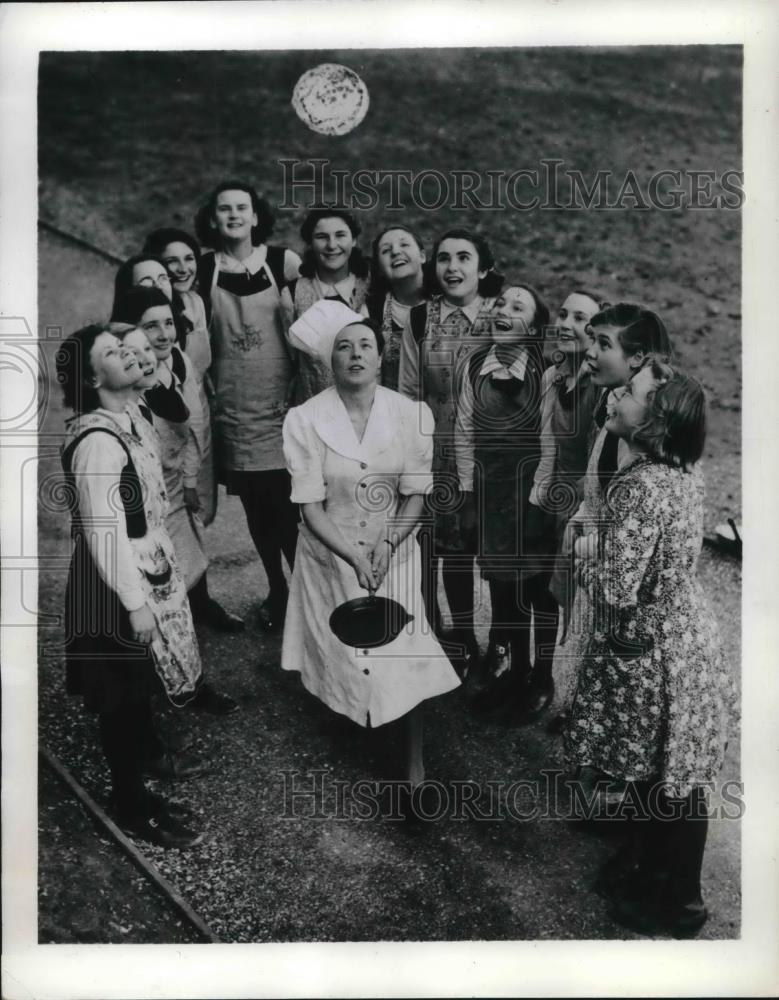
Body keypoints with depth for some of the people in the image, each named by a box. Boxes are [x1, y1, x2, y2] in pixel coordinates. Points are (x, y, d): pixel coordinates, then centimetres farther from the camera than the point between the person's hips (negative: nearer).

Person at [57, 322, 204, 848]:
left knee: (142, 678, 25)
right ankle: (132, 804, 23)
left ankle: (148, 754, 46)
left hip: (149, 568, 9)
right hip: (119, 583, -9)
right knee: (124, 690, 6)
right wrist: (135, 603, -21)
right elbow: (103, 531, -25)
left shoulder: (132, 416, 5)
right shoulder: (97, 440, -25)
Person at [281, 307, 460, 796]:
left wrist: (384, 547, -17)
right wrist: (354, 557, -19)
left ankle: (414, 752, 18)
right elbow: (310, 506, -11)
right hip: (331, 558, 0)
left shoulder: (412, 415, -10)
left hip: (394, 556, 0)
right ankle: (349, 730, 41)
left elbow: (416, 496, -5)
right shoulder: (305, 420, -13)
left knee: (402, 655, -1)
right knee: (342, 656, 12)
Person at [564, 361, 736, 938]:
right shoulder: (684, 471, -1)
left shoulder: (640, 488, -29)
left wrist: (582, 549, -11)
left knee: (666, 784, 12)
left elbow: (615, 592, -28)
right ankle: (653, 865, 45)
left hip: (652, 656, -8)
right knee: (668, 779, 24)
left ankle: (677, 905, 32)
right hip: (684, 637, 8)